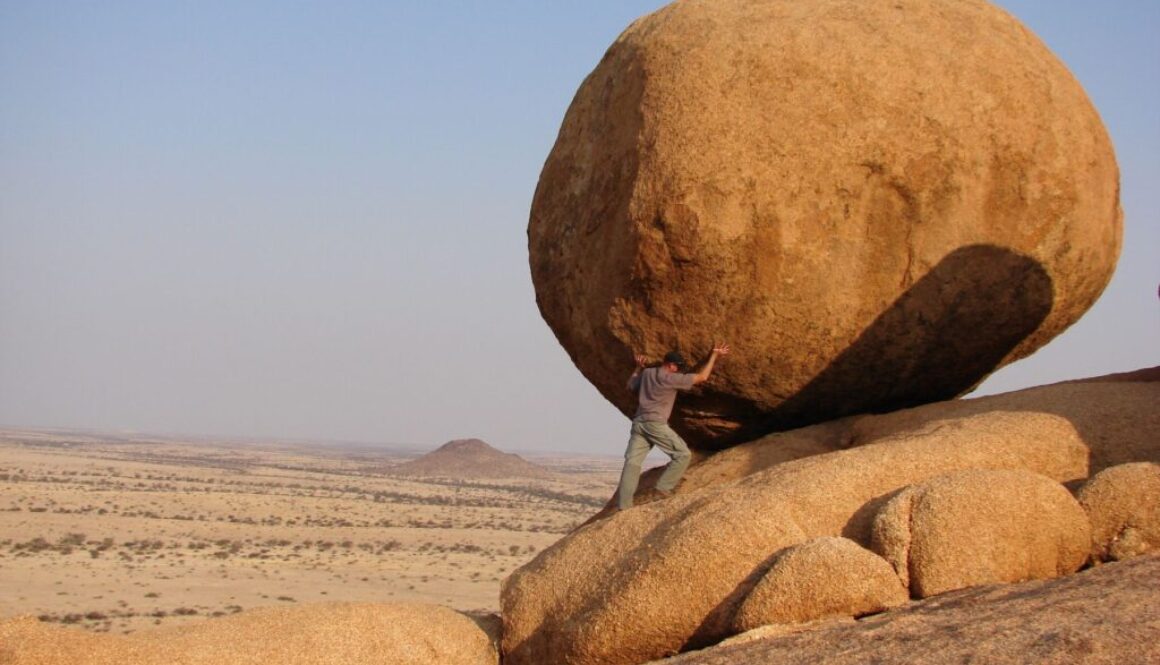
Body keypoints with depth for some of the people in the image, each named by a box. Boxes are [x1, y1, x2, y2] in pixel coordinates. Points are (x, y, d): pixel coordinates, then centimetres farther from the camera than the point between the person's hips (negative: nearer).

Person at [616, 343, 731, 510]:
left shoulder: (646, 373, 13)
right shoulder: (671, 379, -6)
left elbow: (631, 386, 30)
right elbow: (702, 377, -4)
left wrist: (638, 368, 36)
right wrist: (714, 355, 4)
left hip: (639, 422, 7)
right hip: (656, 424, -7)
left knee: (632, 461, 0)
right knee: (683, 454, 1)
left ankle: (624, 505, -6)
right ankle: (663, 488, -4)